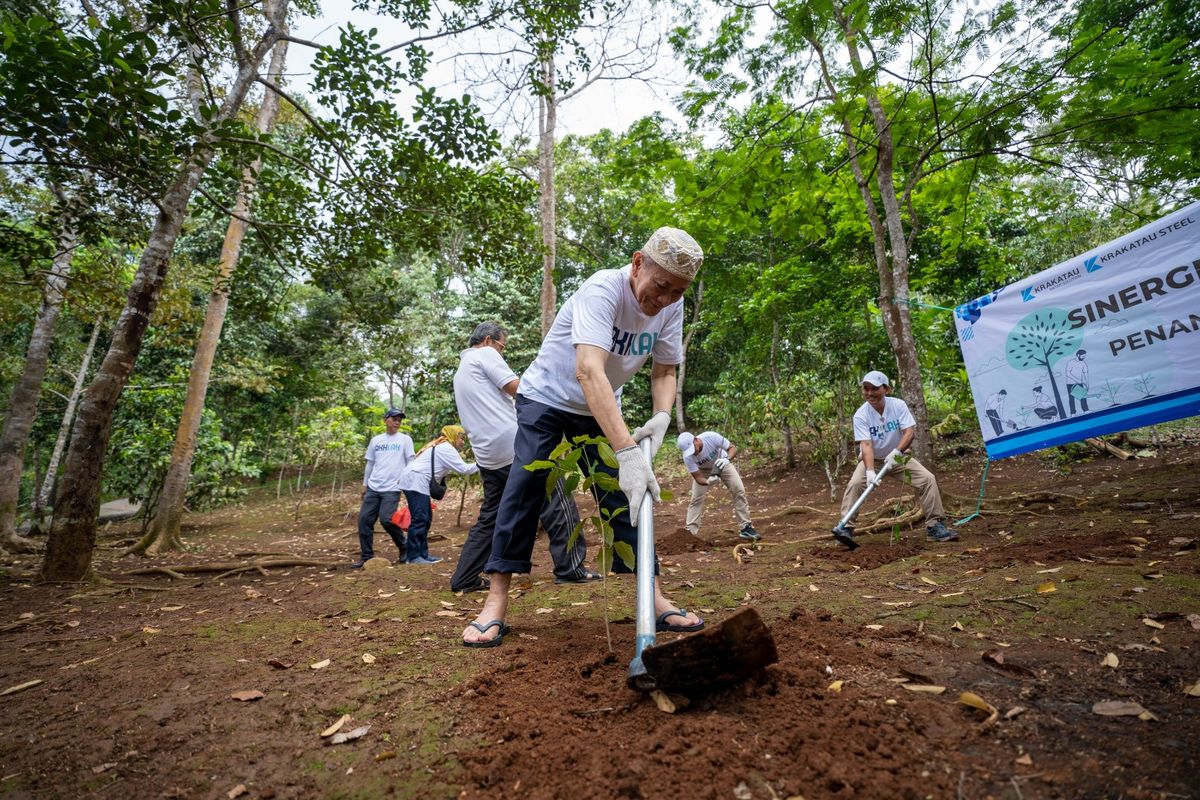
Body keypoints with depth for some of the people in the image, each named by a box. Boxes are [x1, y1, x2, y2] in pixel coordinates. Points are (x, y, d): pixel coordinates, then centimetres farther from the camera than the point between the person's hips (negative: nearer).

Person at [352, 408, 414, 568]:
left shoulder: (405, 439, 2)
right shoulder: (375, 440, 13)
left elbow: (410, 463, 1)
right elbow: (369, 463, 18)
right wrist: (364, 484, 17)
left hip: (392, 488, -5)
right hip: (373, 487, 5)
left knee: (386, 520, -14)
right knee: (364, 519, 1)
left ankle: (404, 548, 7)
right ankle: (366, 555, 14)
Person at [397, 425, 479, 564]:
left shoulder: (439, 446, 22)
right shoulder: (446, 448, -9)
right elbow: (463, 469, -13)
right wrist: (480, 465, -4)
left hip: (417, 483, 11)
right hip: (415, 481, -11)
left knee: (426, 518, 11)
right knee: (419, 519, -12)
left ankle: (423, 554, 14)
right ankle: (414, 556, -10)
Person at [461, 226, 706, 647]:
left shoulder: (672, 306, -11)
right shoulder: (603, 289, -32)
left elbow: (664, 371, -1)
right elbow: (589, 371, -47)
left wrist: (661, 416, -23)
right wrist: (627, 452, -56)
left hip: (601, 410, 5)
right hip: (547, 397, -5)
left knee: (626, 496, -1)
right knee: (524, 488, -15)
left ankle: (656, 601, 8)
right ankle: (495, 604, -4)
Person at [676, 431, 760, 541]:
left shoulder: (711, 436, -39)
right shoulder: (687, 457, -33)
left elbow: (733, 447, -27)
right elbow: (698, 478, -28)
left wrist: (727, 459, -48)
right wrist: (708, 482, -50)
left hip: (722, 463, 0)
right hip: (702, 470, 0)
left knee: (739, 490, -10)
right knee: (696, 498, -9)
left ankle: (746, 527, 1)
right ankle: (690, 531, -1)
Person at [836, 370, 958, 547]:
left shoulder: (898, 405, -14)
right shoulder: (861, 415, -20)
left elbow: (910, 431, -21)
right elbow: (866, 445, -28)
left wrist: (897, 452, -38)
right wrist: (870, 471, -41)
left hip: (897, 456, 2)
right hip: (872, 459, -2)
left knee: (928, 478, -14)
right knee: (854, 484, -24)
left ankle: (935, 525, -1)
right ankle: (846, 528, -18)